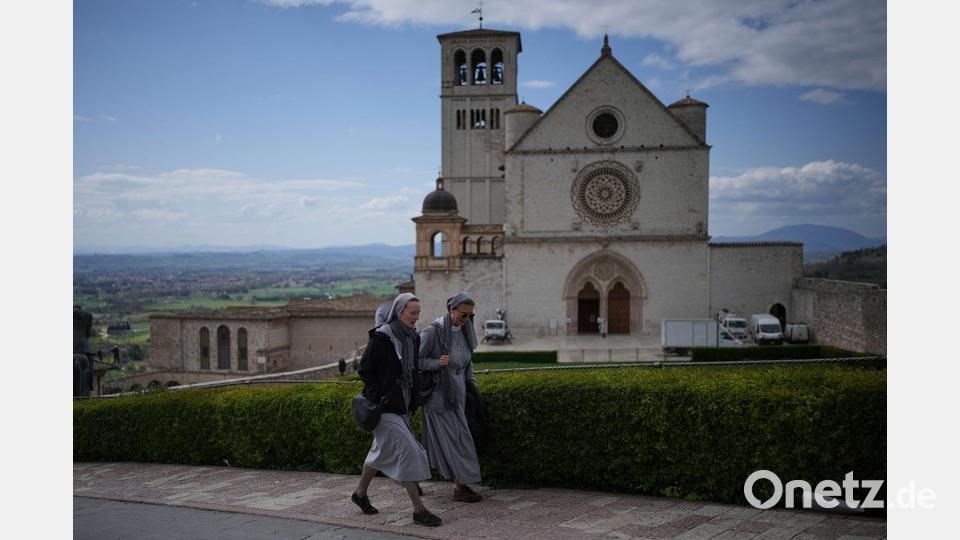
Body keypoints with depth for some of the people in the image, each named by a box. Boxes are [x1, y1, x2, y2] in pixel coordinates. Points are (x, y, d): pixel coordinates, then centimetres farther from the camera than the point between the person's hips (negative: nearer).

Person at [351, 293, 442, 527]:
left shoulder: (412, 338, 6)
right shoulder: (381, 337, -16)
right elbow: (365, 369, -13)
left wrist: (412, 401, 12)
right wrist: (379, 397, -16)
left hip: (402, 405, 8)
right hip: (384, 406, -8)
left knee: (383, 450, 19)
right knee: (407, 450, -12)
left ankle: (360, 493, 38)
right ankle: (419, 510, -7)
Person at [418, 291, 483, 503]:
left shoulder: (464, 331, 6)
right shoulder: (433, 331, -16)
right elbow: (415, 360, -14)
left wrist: (471, 383, 14)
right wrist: (437, 363, -26)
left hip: (457, 391, 8)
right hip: (439, 392, -7)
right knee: (452, 437, -7)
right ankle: (460, 486, -1)